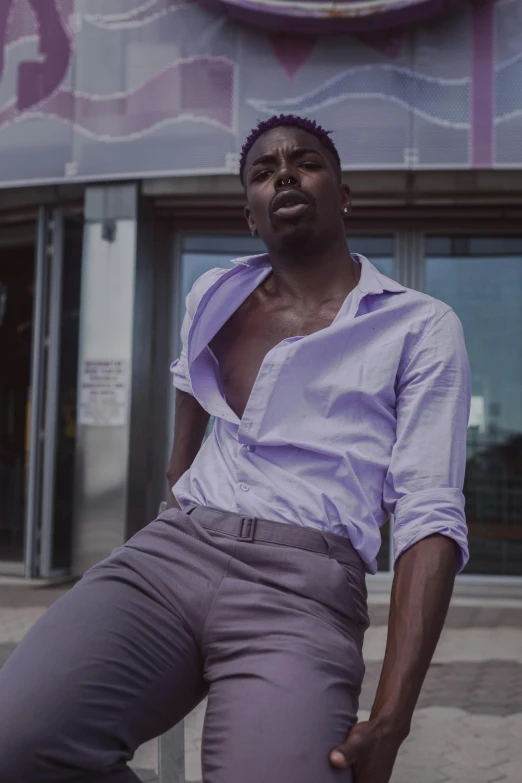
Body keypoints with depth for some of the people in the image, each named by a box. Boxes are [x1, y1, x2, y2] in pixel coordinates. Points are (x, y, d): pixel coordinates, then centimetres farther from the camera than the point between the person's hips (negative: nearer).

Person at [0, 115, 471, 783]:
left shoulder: (421, 330, 4)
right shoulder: (214, 296, 19)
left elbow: (430, 517, -6)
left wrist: (390, 720, -16)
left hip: (302, 589, -3)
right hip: (169, 552, 4)